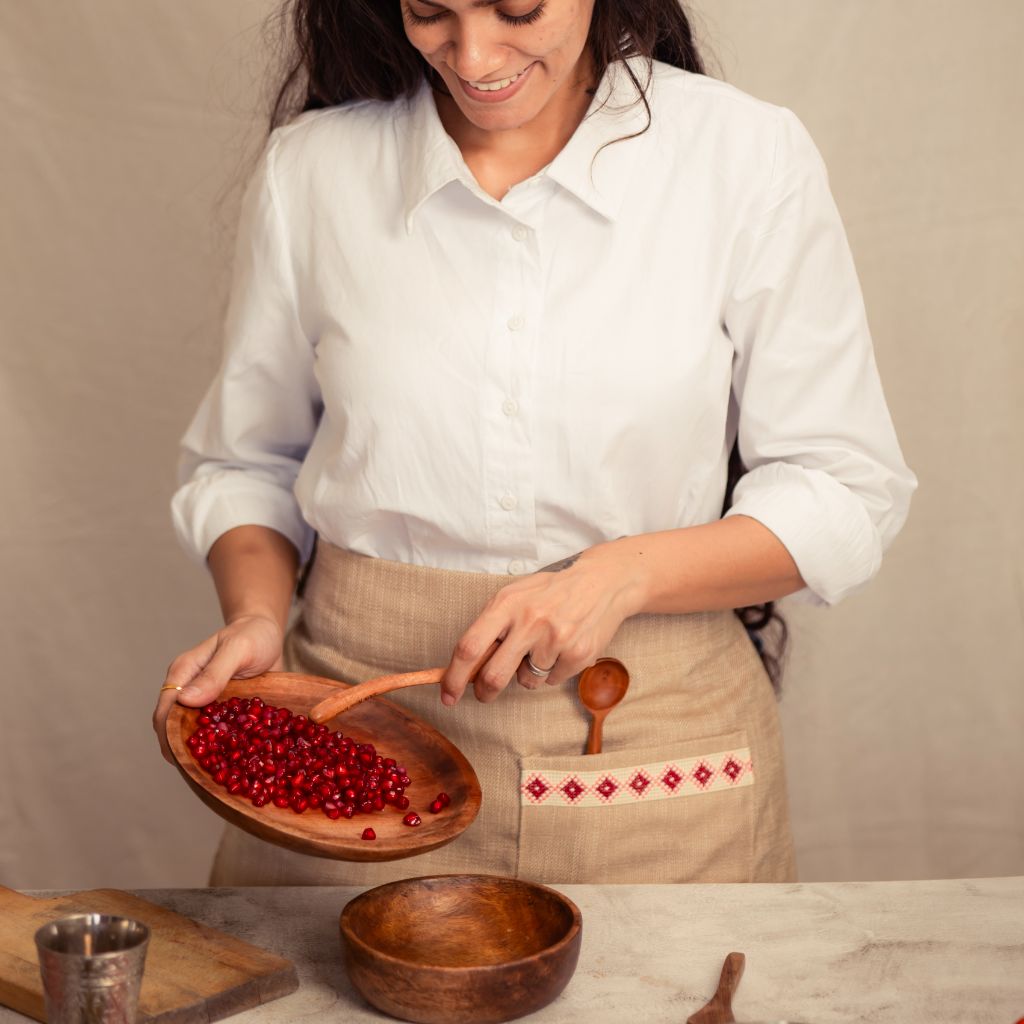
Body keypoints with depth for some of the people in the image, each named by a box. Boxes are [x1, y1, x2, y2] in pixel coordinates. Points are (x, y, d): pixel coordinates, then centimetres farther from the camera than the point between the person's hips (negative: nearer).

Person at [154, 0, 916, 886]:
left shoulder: (747, 158, -6)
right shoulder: (310, 169, 0)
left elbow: (849, 492, -3)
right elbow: (247, 463, 11)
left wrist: (626, 573, -17)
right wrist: (258, 618, -9)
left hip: (647, 740, 0)